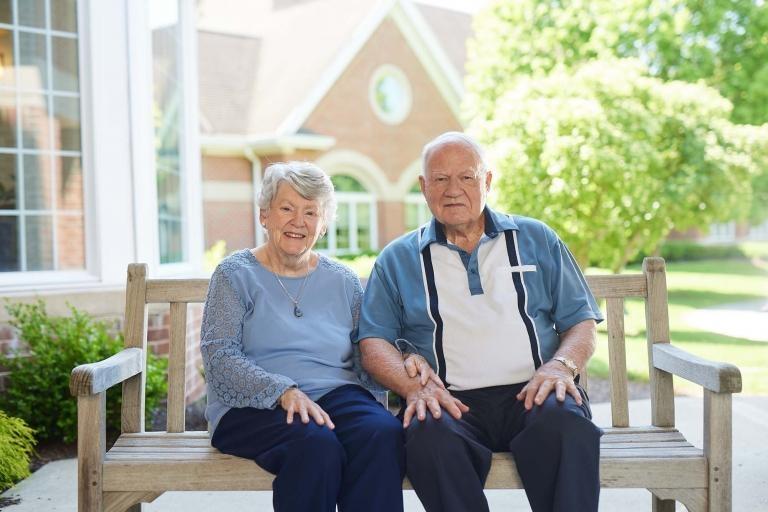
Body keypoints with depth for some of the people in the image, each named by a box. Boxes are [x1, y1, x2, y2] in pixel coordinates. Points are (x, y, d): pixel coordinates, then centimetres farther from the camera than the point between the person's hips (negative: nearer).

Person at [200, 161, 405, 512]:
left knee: (385, 434, -30)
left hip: (337, 395, 3)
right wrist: (284, 392, -20)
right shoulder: (235, 274, 6)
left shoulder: (343, 282, 18)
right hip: (253, 406, -3)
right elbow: (219, 358, -5)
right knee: (317, 443, -35)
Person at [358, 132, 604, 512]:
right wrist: (414, 386, -12)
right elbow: (374, 342, 8)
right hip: (450, 400, 0)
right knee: (431, 432, -35)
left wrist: (561, 366, -8)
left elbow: (582, 322, 14)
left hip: (530, 394, 1)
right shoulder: (397, 259, 16)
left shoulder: (537, 239, 18)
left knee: (566, 421, -34)